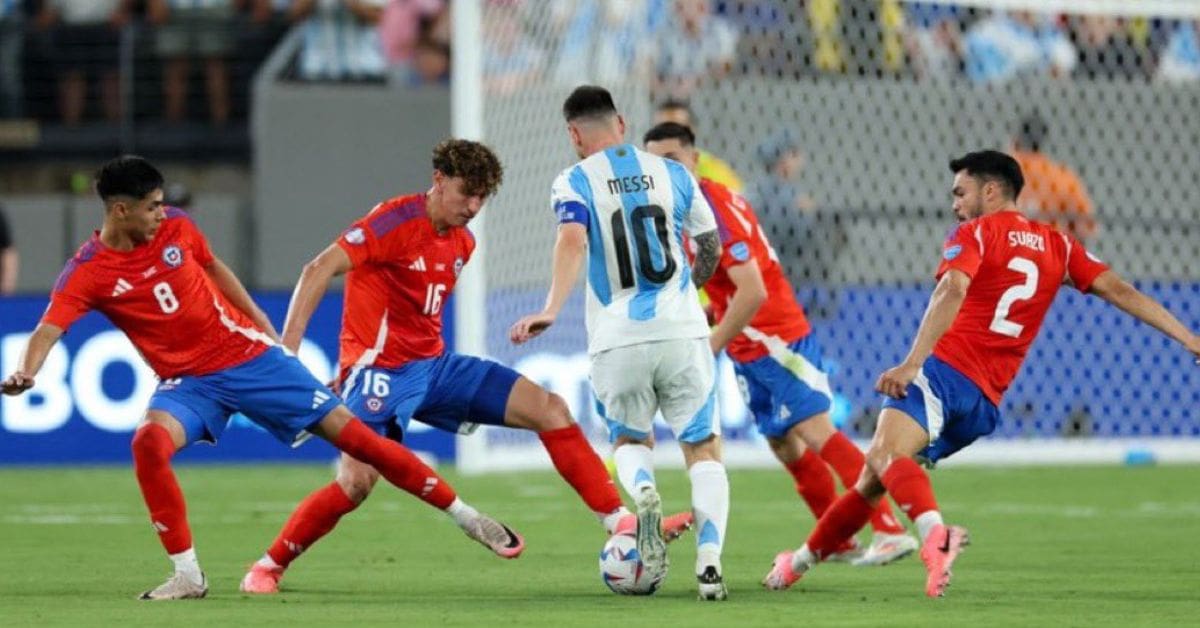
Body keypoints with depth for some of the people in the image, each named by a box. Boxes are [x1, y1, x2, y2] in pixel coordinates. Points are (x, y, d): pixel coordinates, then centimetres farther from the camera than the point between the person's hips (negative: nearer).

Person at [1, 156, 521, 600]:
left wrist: (260, 322, 19)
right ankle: (187, 575, -21)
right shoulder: (87, 273, -13)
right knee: (149, 442, -32)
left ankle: (463, 516, 9)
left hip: (247, 353, 2)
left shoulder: (175, 229, -4)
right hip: (187, 380, -2)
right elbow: (49, 328, -25)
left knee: (348, 430, -1)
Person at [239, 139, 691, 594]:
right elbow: (319, 270, -18)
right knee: (355, 484, -22)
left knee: (550, 410, -3)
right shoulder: (397, 220, -13)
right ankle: (267, 567, -2)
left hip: (435, 365, 8)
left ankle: (621, 522, -3)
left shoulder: (463, 244, 11)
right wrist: (287, 348, -26)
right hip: (382, 373, -8)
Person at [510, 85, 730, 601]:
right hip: (681, 331, 1)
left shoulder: (574, 183, 0)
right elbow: (711, 248, 20)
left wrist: (551, 310, -30)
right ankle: (709, 563, -11)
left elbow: (573, 241, -19)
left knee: (629, 440, 23)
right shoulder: (672, 174, 10)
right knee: (704, 449, 8)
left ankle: (643, 491, -12)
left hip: (617, 341, -1)